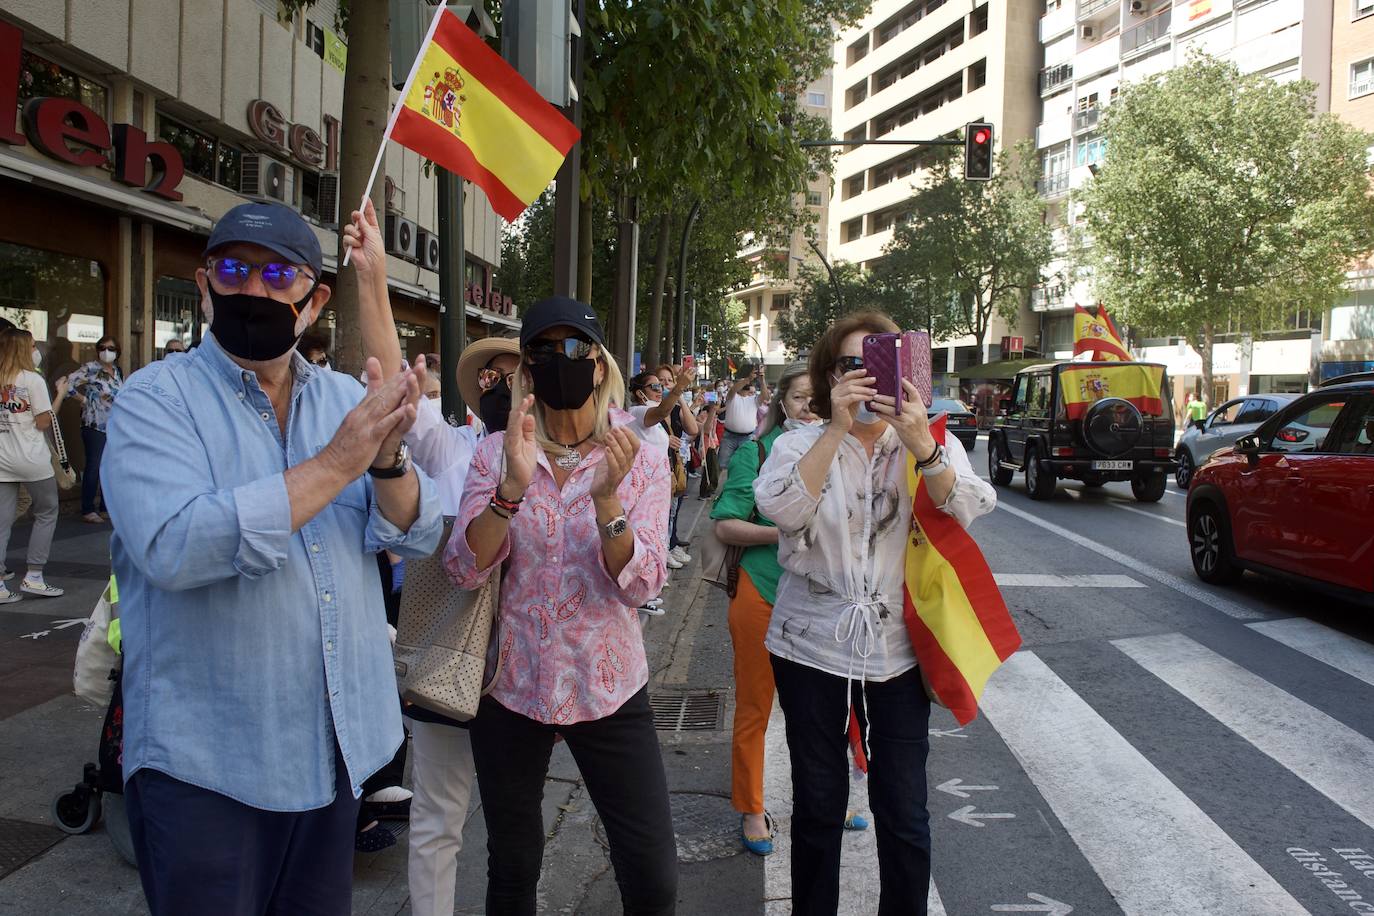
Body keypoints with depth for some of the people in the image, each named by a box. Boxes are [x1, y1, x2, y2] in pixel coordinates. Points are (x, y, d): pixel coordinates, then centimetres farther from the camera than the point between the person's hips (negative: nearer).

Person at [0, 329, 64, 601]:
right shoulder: (33, 379, -10)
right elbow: (43, 423, -11)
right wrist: (59, 394, 2)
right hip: (31, 459, -5)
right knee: (46, 514, 11)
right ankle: (33, 576, 7)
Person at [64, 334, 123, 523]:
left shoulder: (117, 371, 12)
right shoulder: (91, 369, -7)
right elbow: (68, 383, -14)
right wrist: (84, 399, -8)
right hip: (95, 426, -6)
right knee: (93, 467, -5)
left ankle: (106, 507, 19)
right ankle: (87, 510, 2)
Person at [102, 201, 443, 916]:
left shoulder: (348, 399, 4)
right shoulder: (157, 398, -9)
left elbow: (415, 537, -3)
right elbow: (174, 547, -26)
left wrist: (388, 459, -23)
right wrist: (337, 463, -26)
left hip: (339, 748, 5)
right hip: (207, 763, -4)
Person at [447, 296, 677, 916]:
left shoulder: (641, 461, -5)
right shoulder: (496, 453, -2)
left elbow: (640, 585, -14)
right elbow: (464, 570, -12)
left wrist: (606, 498, -30)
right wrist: (513, 486, -27)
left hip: (609, 689, -1)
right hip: (511, 688, 1)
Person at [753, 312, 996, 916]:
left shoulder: (933, 443, 1)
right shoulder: (799, 444, -2)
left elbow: (972, 510, -17)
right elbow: (781, 509, -22)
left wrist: (923, 447, -33)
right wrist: (836, 429, -30)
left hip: (896, 650, 1)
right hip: (812, 646, 0)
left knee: (904, 815, 5)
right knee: (818, 809, 11)